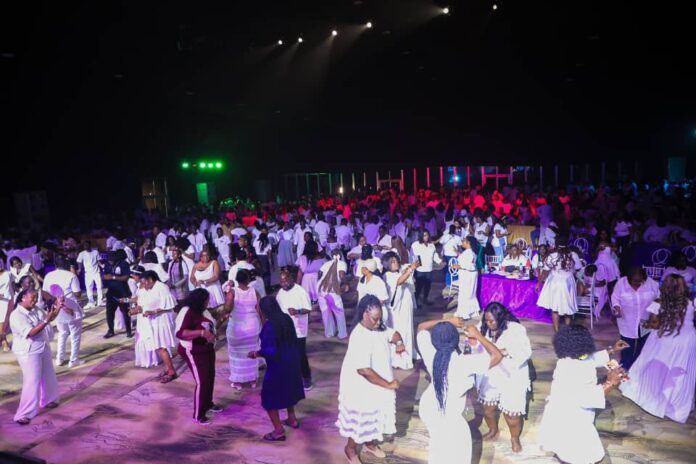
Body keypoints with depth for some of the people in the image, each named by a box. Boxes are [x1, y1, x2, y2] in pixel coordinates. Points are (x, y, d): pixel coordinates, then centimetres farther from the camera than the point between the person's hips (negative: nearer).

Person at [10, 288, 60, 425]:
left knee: (48, 377, 20)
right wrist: (46, 321, -38)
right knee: (32, 382, -9)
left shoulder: (36, 310, -1)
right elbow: (31, 333, -30)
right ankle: (23, 414, 2)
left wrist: (58, 307, -8)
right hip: (28, 353, -8)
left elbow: (50, 318, 9)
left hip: (43, 349, 8)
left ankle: (48, 400, 42)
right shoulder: (16, 315, -23)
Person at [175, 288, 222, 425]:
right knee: (201, 382, -7)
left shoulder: (203, 311, 1)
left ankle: (208, 404, 42)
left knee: (210, 378, 19)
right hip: (194, 352, -9)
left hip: (207, 349, 9)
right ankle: (198, 415, 9)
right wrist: (202, 333, -40)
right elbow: (180, 333, -36)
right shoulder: (187, 312, -24)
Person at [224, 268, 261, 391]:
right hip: (252, 327, 2)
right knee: (251, 352, 18)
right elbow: (260, 311, -4)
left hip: (236, 328, -2)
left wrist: (227, 312, -4)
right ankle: (253, 379, 28)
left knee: (237, 353, 14)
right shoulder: (254, 292, -7)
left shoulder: (232, 292, -14)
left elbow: (227, 308, -27)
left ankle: (237, 381, 23)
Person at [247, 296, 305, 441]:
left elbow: (269, 351, -24)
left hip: (278, 365, -8)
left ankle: (279, 430, 8)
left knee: (270, 396, 6)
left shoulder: (269, 326, -22)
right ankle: (292, 419, 40)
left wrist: (256, 353, -9)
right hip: (292, 361, 8)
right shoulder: (287, 319, 1)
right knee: (288, 389, 27)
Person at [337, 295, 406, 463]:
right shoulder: (359, 337, -33)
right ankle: (350, 448, 37)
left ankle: (370, 443, 49)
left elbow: (393, 333, 12)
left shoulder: (379, 328, -6)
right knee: (361, 420, 12)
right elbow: (364, 370, -37)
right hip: (361, 388, -8)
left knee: (375, 417, 25)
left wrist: (399, 342, -13)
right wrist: (388, 384, -29)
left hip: (377, 385, 8)